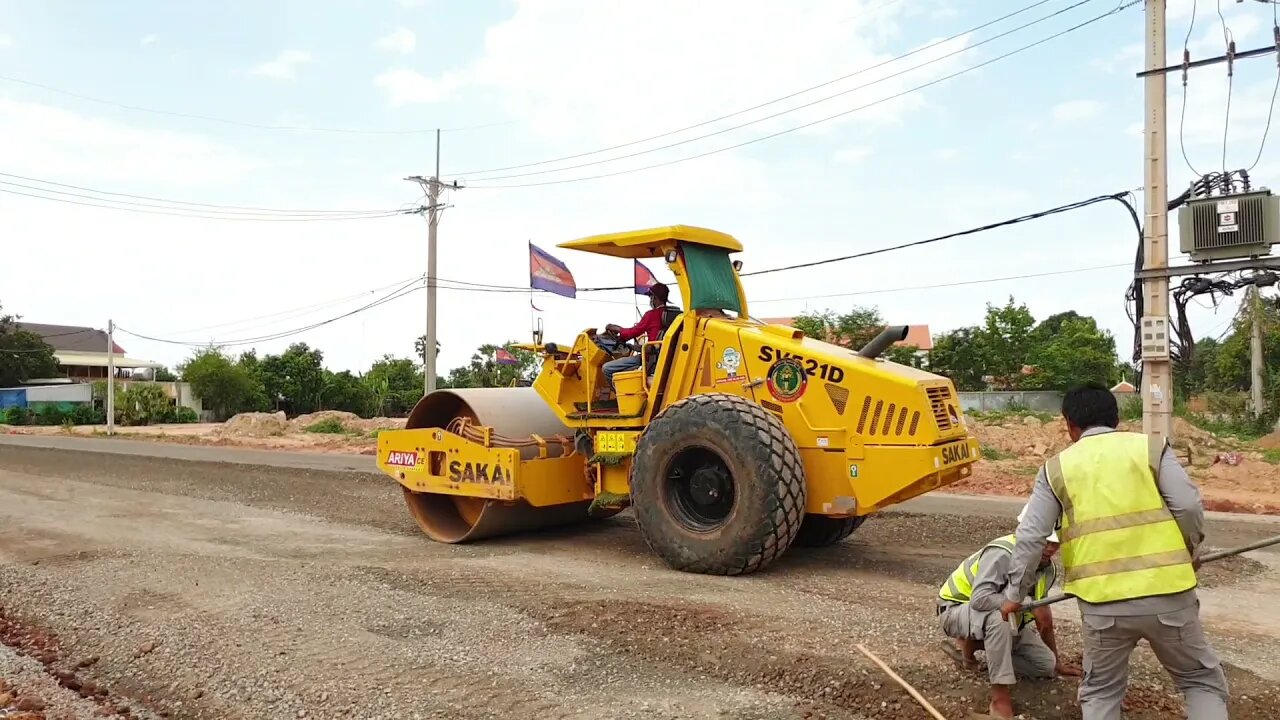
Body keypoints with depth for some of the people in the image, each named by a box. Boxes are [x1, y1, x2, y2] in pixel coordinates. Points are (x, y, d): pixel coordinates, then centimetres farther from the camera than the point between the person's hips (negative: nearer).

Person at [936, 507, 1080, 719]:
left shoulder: (1048, 569, -5)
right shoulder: (1002, 554, -31)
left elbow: (1045, 619, 9)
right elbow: (979, 599, -43)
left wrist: (1056, 663, 17)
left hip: (1003, 619, 8)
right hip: (956, 609, -8)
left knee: (1046, 665, 2)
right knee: (1000, 615, -39)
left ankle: (971, 644, 13)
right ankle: (1000, 700, -30)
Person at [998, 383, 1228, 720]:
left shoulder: (1057, 467, 6)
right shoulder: (1150, 448, 3)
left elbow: (1030, 537, 2)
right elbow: (1188, 507, -7)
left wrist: (1014, 594, 12)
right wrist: (1187, 555, 13)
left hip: (1101, 602, 1)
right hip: (1166, 594, 0)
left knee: (1101, 692, 19)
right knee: (1203, 681, 20)